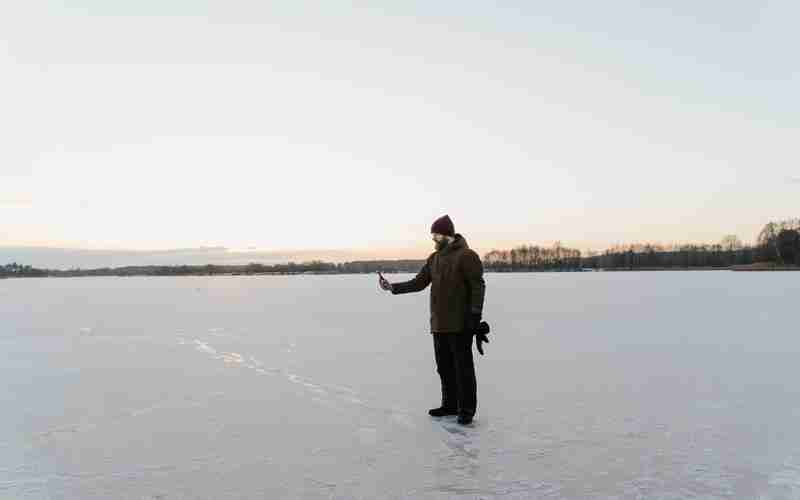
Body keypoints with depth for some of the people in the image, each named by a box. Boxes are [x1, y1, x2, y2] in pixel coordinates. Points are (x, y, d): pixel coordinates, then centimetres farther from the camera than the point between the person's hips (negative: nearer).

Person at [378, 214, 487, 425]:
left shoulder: (467, 255, -9)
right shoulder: (434, 258, 12)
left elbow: (478, 287, -12)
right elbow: (418, 283, 11)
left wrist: (475, 317, -18)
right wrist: (392, 287, 0)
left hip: (460, 323, -7)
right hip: (440, 323, 7)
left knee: (463, 367, -1)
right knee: (444, 366, 13)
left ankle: (466, 409, 9)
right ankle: (450, 404, 25)